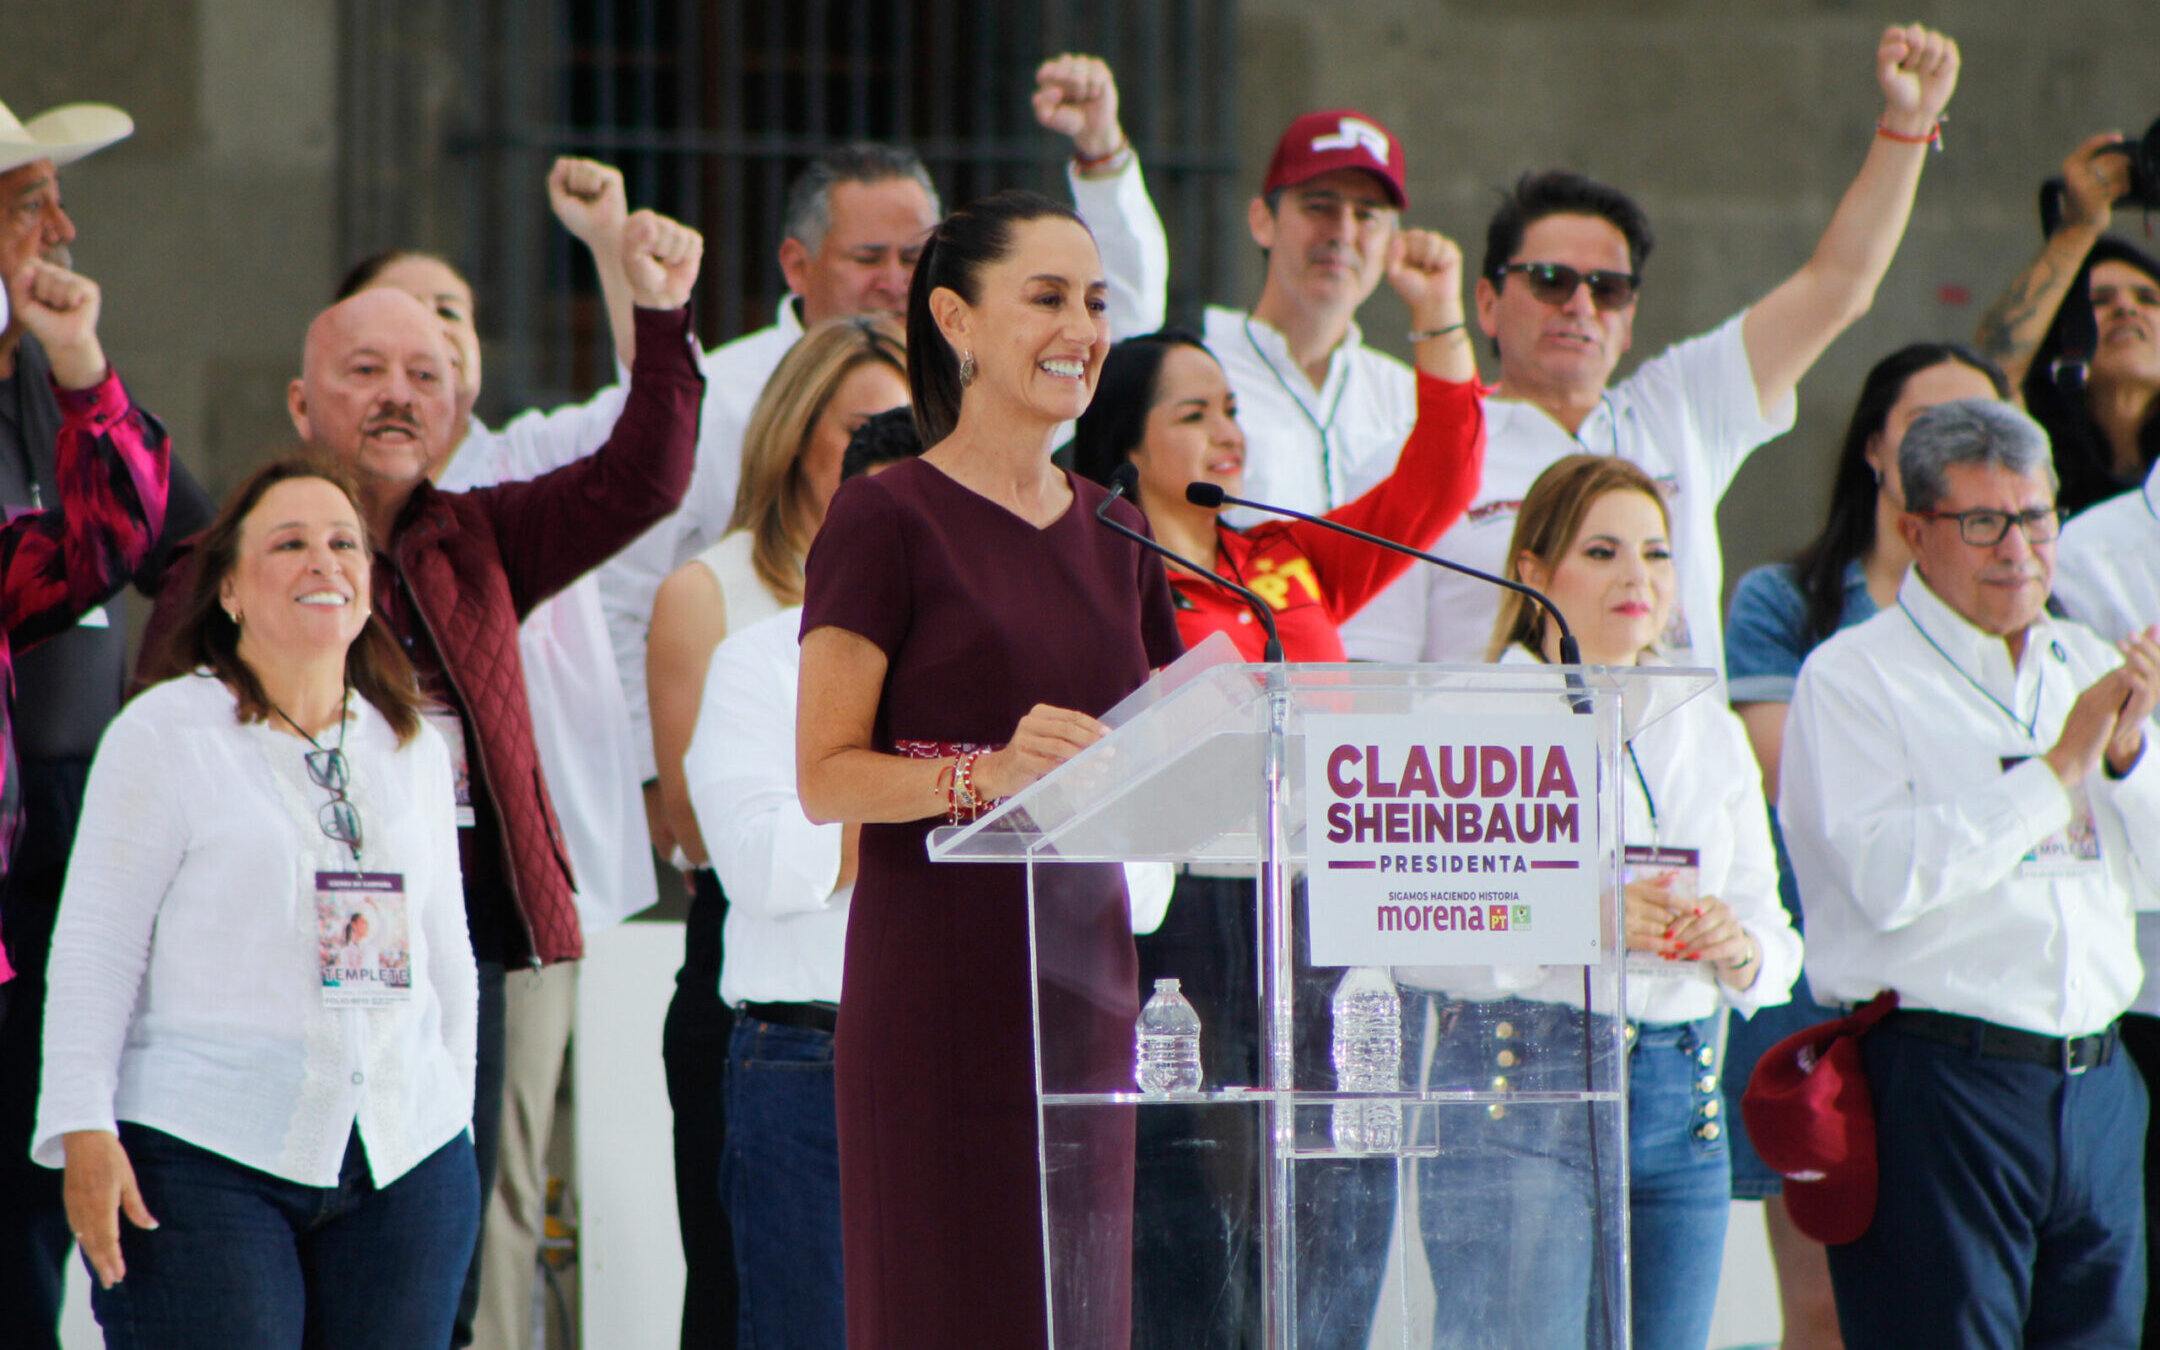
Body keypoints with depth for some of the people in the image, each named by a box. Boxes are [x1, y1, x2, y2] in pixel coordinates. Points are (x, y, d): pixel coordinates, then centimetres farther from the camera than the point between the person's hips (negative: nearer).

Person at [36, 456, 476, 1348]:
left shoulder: (413, 748, 16)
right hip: (204, 1158, -5)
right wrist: (84, 1133, -9)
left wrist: (451, 1121, 18)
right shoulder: (166, 734, 0)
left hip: (406, 1166, 5)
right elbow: (93, 953, -2)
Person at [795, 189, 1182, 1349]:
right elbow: (824, 776, -9)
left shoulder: (1112, 533, 16)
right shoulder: (887, 519, -3)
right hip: (940, 978, -6)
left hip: (1082, 965, 6)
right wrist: (986, 774, -23)